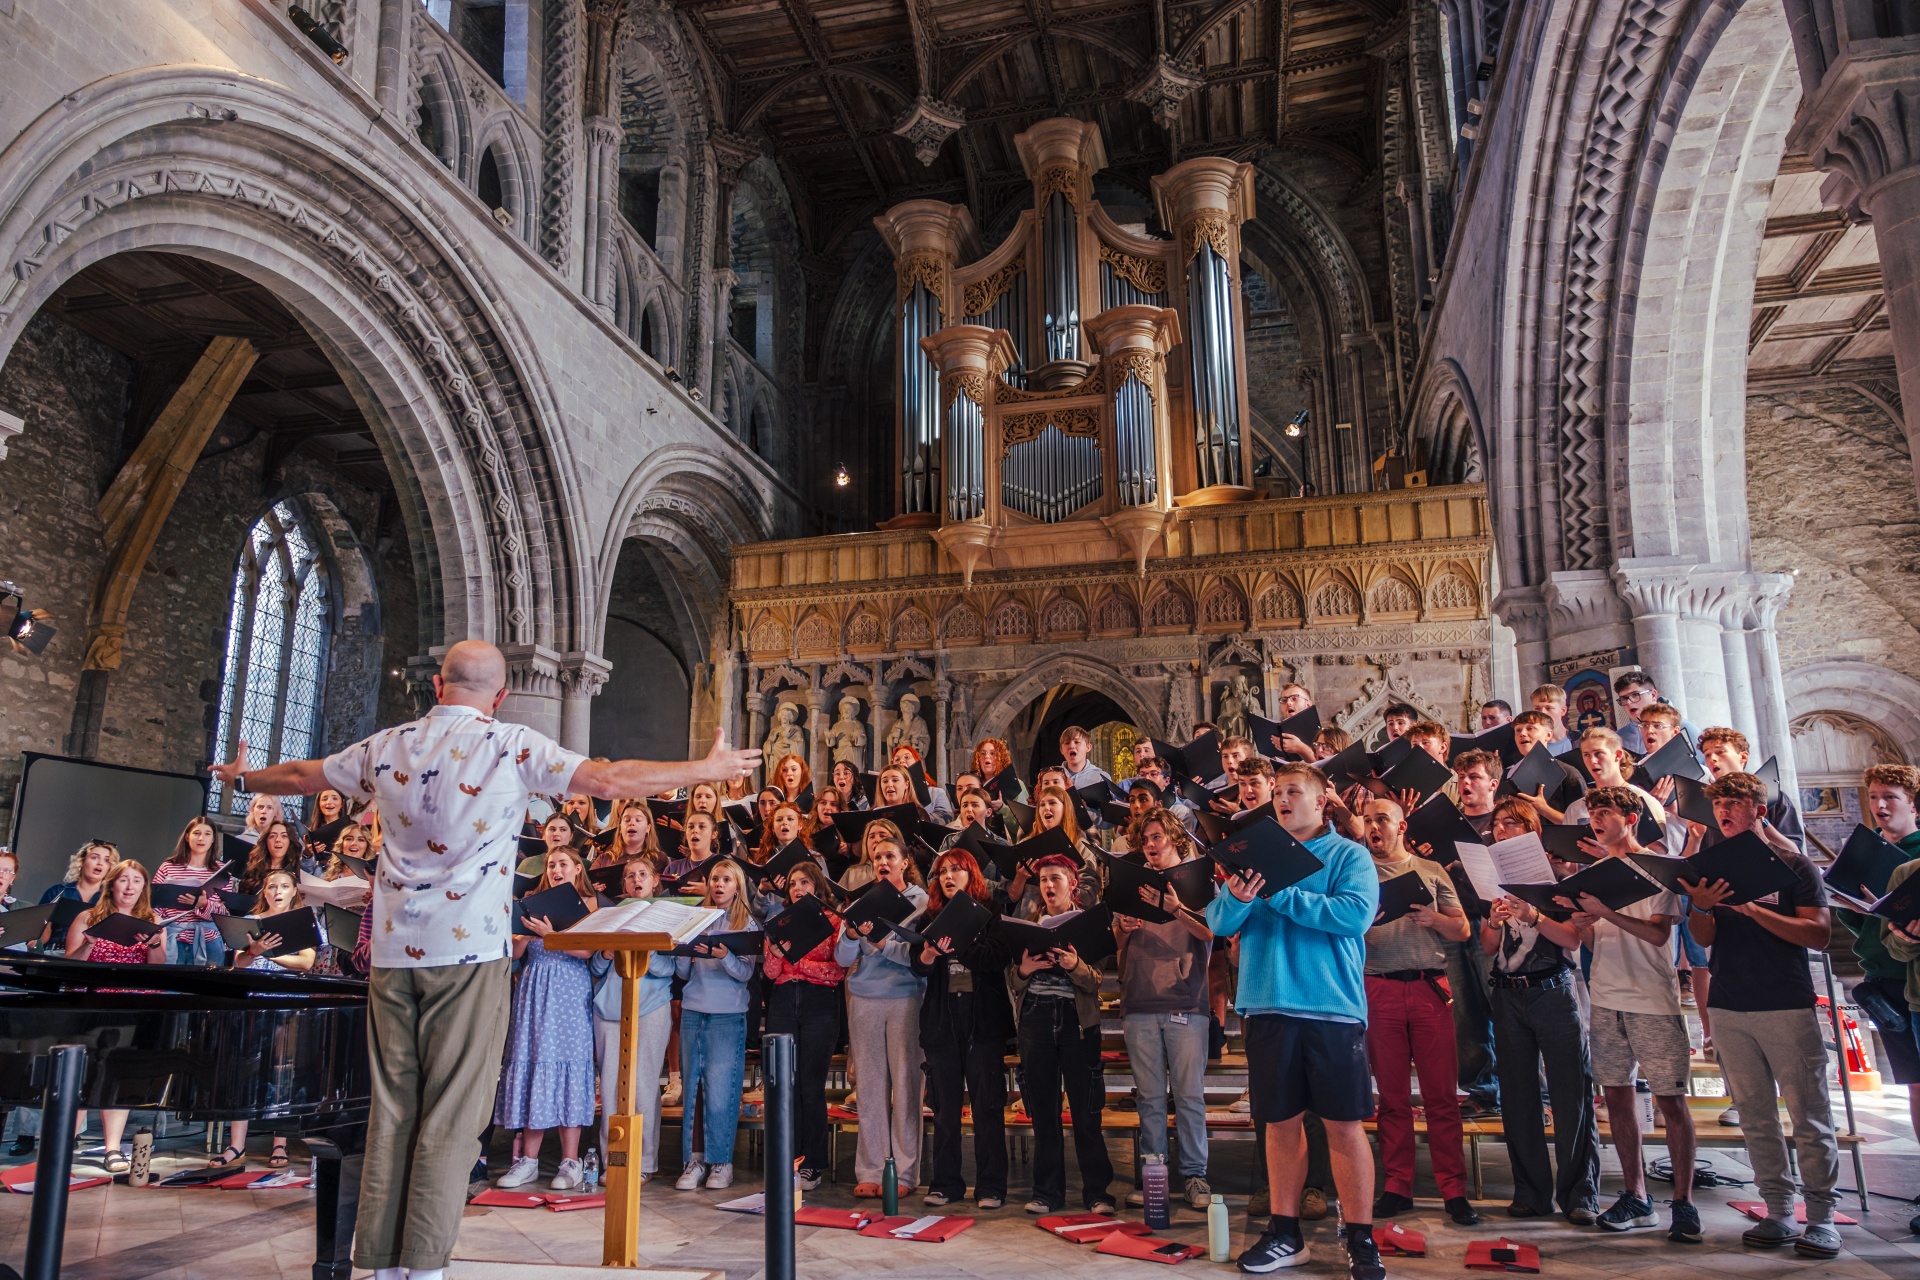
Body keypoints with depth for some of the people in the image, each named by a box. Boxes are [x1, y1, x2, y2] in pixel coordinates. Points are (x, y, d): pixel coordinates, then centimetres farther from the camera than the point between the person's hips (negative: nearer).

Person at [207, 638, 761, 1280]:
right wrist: (708, 769, -4)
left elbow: (302, 776, 23)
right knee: (452, 1110, 1)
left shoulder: (388, 745, 8)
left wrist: (241, 777, 44)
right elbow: (613, 780, -12)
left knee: (391, 1106, 11)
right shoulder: (511, 745, -7)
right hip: (470, 949, -5)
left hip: (394, 947, 5)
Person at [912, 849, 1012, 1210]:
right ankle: (945, 1184, 19)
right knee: (945, 1105, 8)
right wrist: (928, 954, -22)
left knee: (988, 1105, 1)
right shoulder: (931, 918, 10)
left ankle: (991, 1187, 10)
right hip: (942, 1018, 3)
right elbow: (917, 966, 0)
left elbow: (1001, 957, -13)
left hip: (983, 1017, -2)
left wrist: (957, 946, -24)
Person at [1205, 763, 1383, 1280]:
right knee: (1281, 1122, 10)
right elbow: (1219, 923, 5)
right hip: (1268, 1006, 3)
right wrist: (1237, 898, -19)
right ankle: (1284, 1233, 21)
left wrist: (1280, 895, -17)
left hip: (1332, 1006, -3)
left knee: (1345, 1124, 0)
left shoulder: (1348, 855, 3)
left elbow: (1356, 913, -15)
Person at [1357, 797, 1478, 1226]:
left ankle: (1454, 1190, 7)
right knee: (1392, 1094, 5)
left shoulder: (1430, 870, 12)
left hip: (1430, 986, 0)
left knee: (1441, 1093, 0)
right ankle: (1397, 1187, 13)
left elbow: (1463, 929, 10)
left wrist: (1434, 919, -9)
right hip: (1380, 988, 0)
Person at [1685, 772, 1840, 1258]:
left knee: (1809, 1115, -1)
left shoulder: (1793, 865, 0)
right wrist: (1700, 907, -17)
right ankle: (1779, 1213, 15)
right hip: (1729, 1008, 4)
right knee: (1755, 1116, 7)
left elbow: (1820, 935, -8)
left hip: (1787, 1005, -4)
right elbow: (1704, 938, 4)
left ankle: (1821, 1217, 8)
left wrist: (1753, 909, -18)